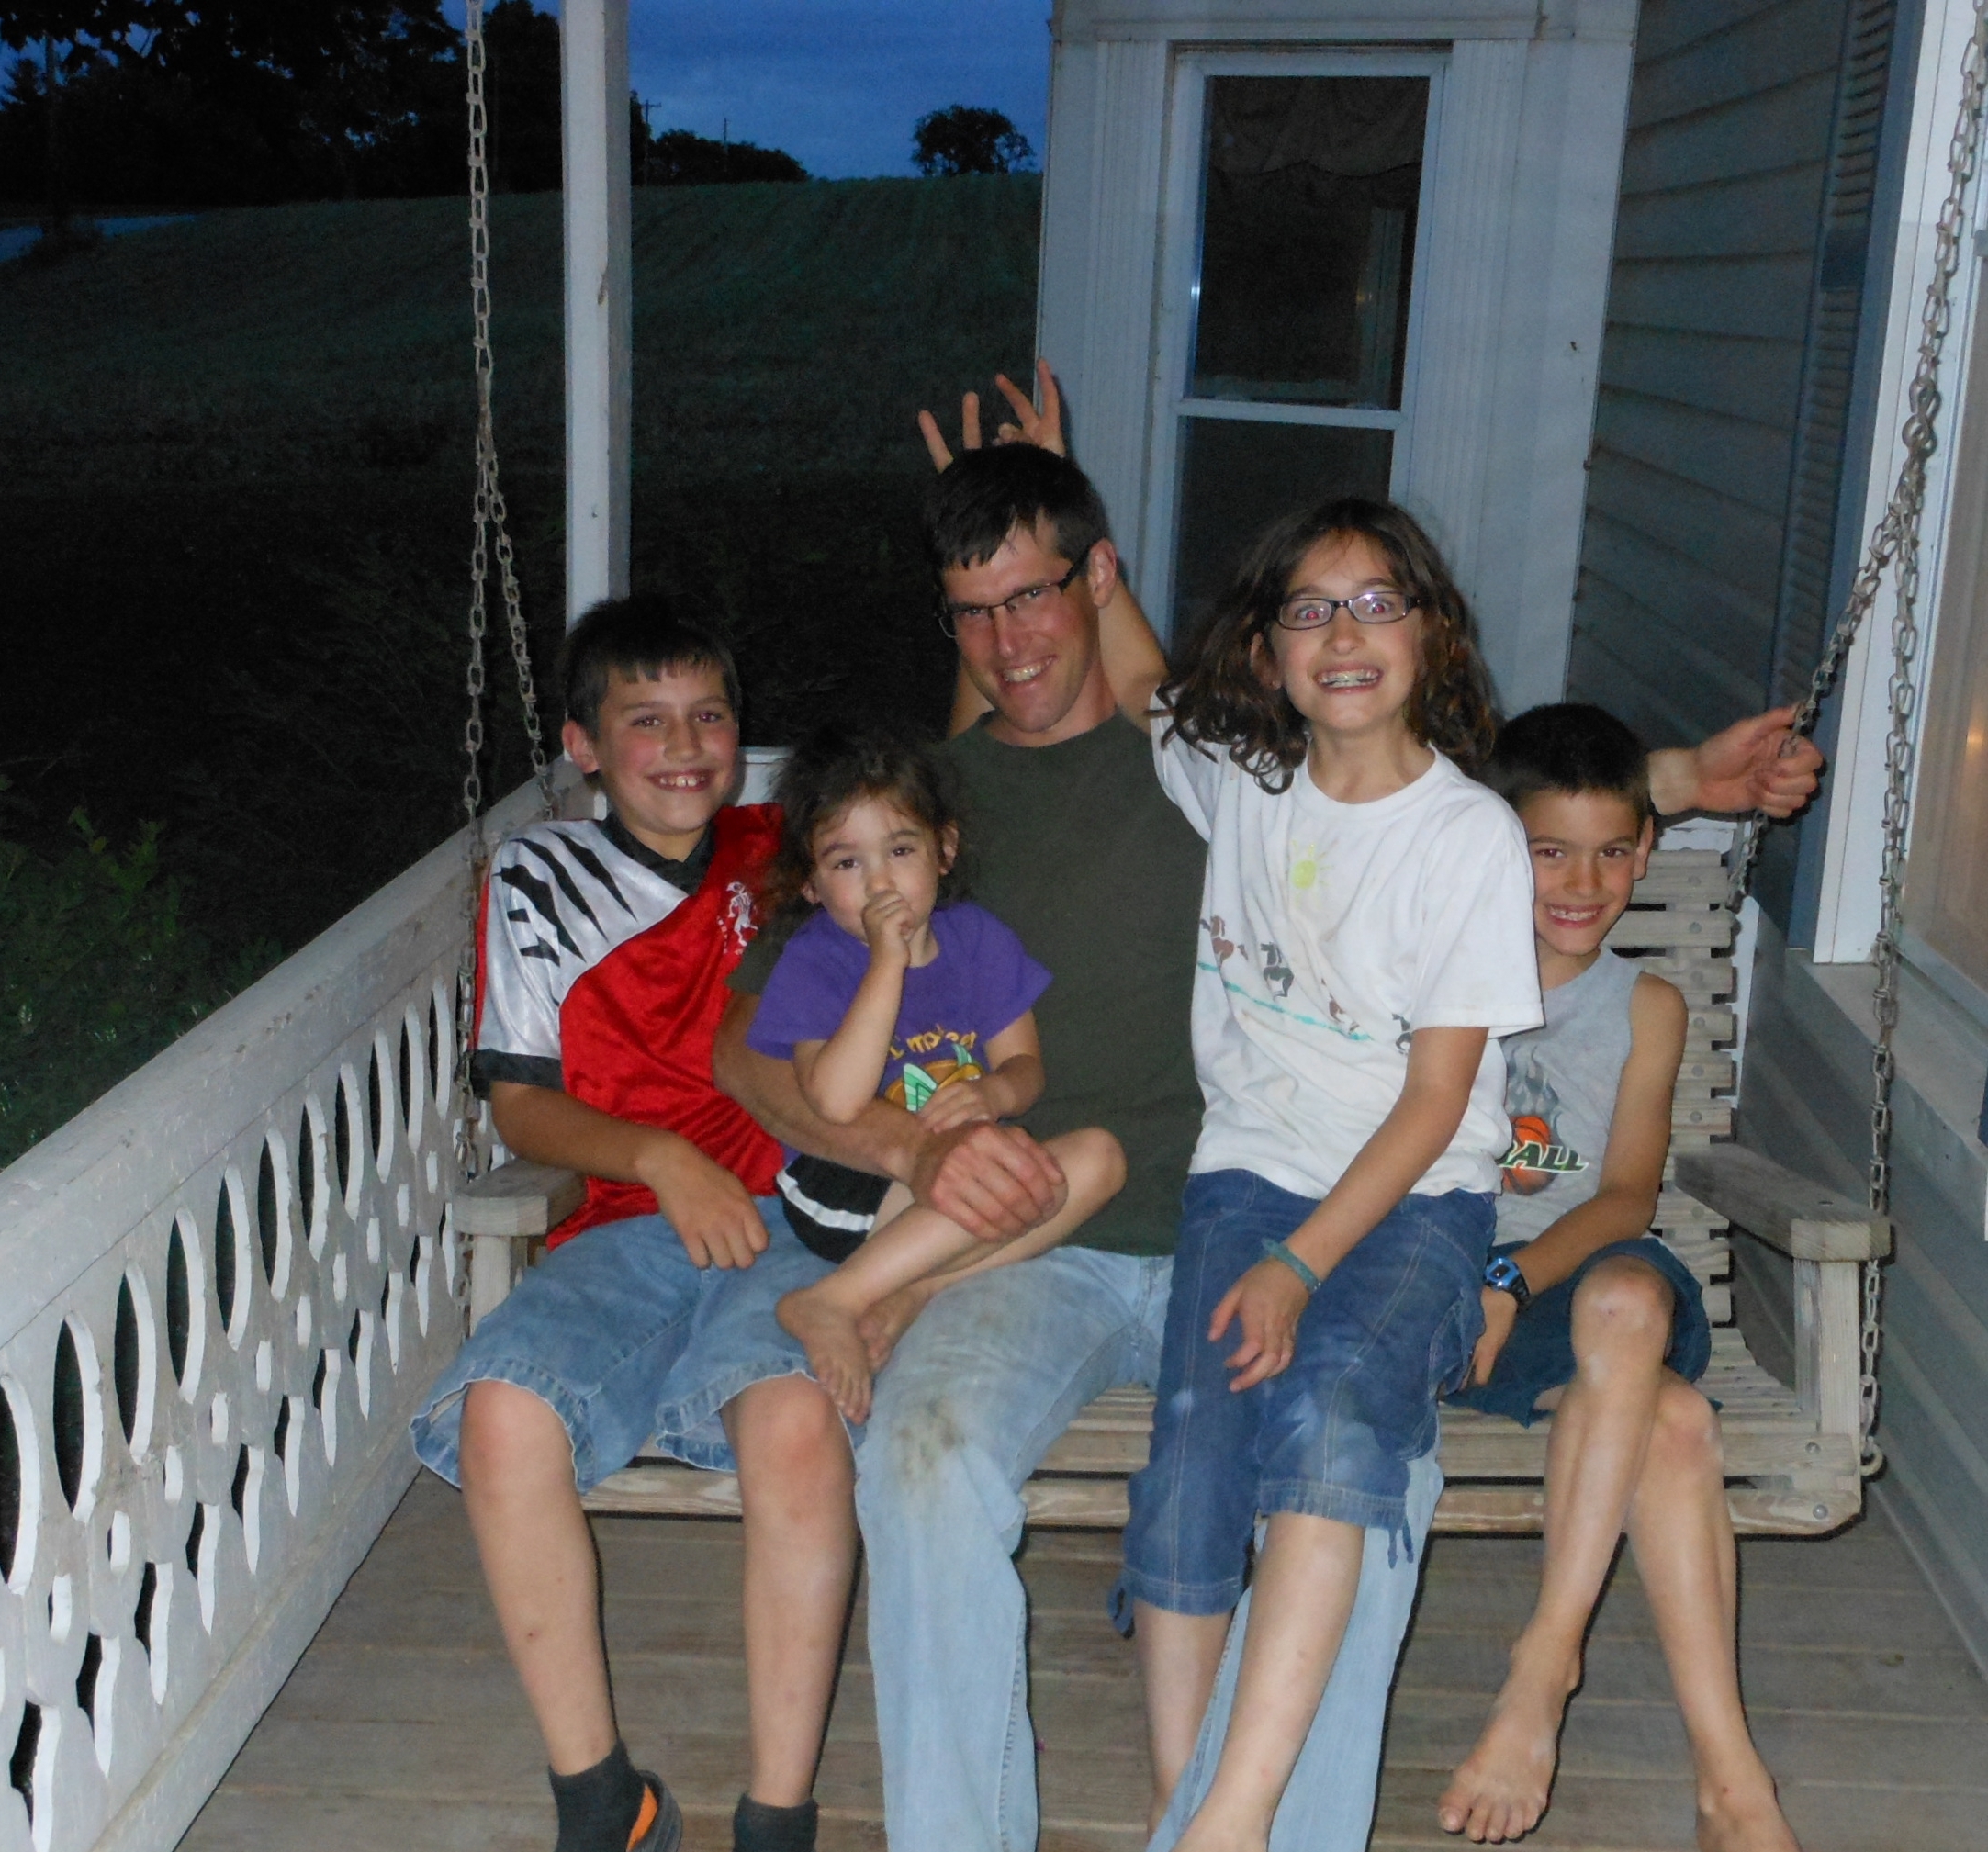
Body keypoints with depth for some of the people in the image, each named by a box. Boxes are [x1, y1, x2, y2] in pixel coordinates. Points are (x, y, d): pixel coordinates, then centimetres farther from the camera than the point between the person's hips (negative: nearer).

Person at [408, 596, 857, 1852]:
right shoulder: (542, 880, 14)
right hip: (630, 1224, 1)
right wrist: (660, 1157, -7)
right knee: (502, 1414, -29)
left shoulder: (783, 854, 17)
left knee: (794, 1417, -34)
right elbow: (520, 1103, 10)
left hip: (792, 1217, -1)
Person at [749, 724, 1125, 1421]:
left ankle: (914, 1293, -23)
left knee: (1097, 1156, -18)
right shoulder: (812, 961, -8)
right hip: (845, 1196, -6)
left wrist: (995, 1092, -18)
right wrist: (888, 962, -22)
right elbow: (836, 1102, -23)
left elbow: (1024, 1064, 8)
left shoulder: (978, 937, 7)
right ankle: (830, 1305, -24)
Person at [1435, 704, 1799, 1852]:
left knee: (1627, 1297, -38)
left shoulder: (1647, 1007, 13)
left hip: (1579, 1276, 2)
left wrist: (1515, 1280, -18)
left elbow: (1629, 1196, 1)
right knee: (1674, 1416, -32)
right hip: (1442, 1276, -1)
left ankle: (1549, 1655, -30)